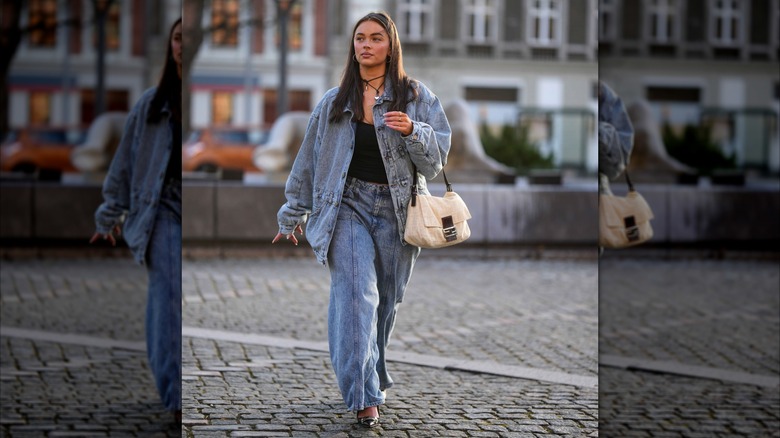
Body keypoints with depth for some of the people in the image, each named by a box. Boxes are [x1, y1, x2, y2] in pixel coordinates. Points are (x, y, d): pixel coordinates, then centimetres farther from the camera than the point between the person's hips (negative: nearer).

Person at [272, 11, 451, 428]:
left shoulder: (416, 97, 6)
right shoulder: (333, 102, 10)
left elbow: (437, 157, 2)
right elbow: (308, 159, 16)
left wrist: (411, 131, -18)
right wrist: (292, 215, 19)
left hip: (395, 211, 1)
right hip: (347, 205, -1)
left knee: (386, 299, 7)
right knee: (356, 292, -15)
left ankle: (372, 376, 28)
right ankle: (365, 395, -17)